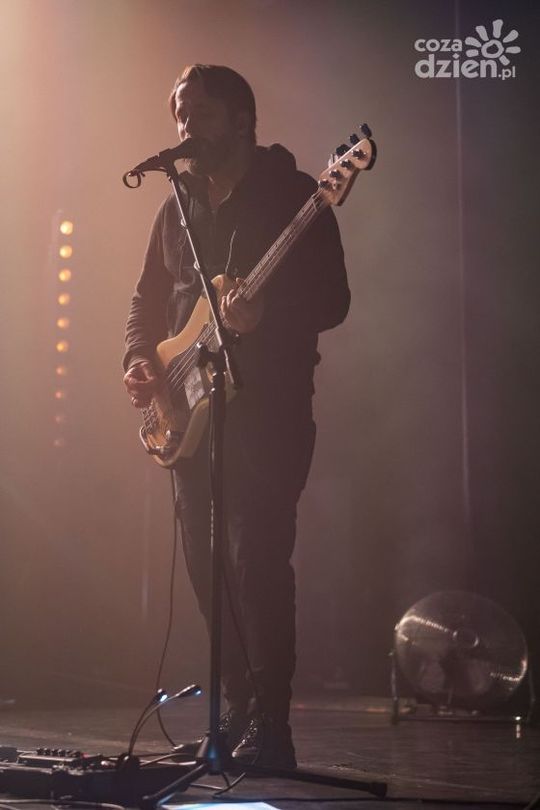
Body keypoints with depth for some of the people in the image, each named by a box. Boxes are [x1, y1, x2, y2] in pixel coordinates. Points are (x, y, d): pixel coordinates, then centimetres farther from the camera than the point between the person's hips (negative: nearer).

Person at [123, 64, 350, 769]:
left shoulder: (292, 195, -1)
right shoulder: (179, 205, 18)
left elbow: (332, 299, -9)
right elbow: (148, 300, 22)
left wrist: (264, 312, -27)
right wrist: (140, 359, 3)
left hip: (269, 406, -6)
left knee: (256, 557, -13)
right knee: (206, 561, 6)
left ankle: (268, 728, -7)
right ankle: (241, 708, 18)